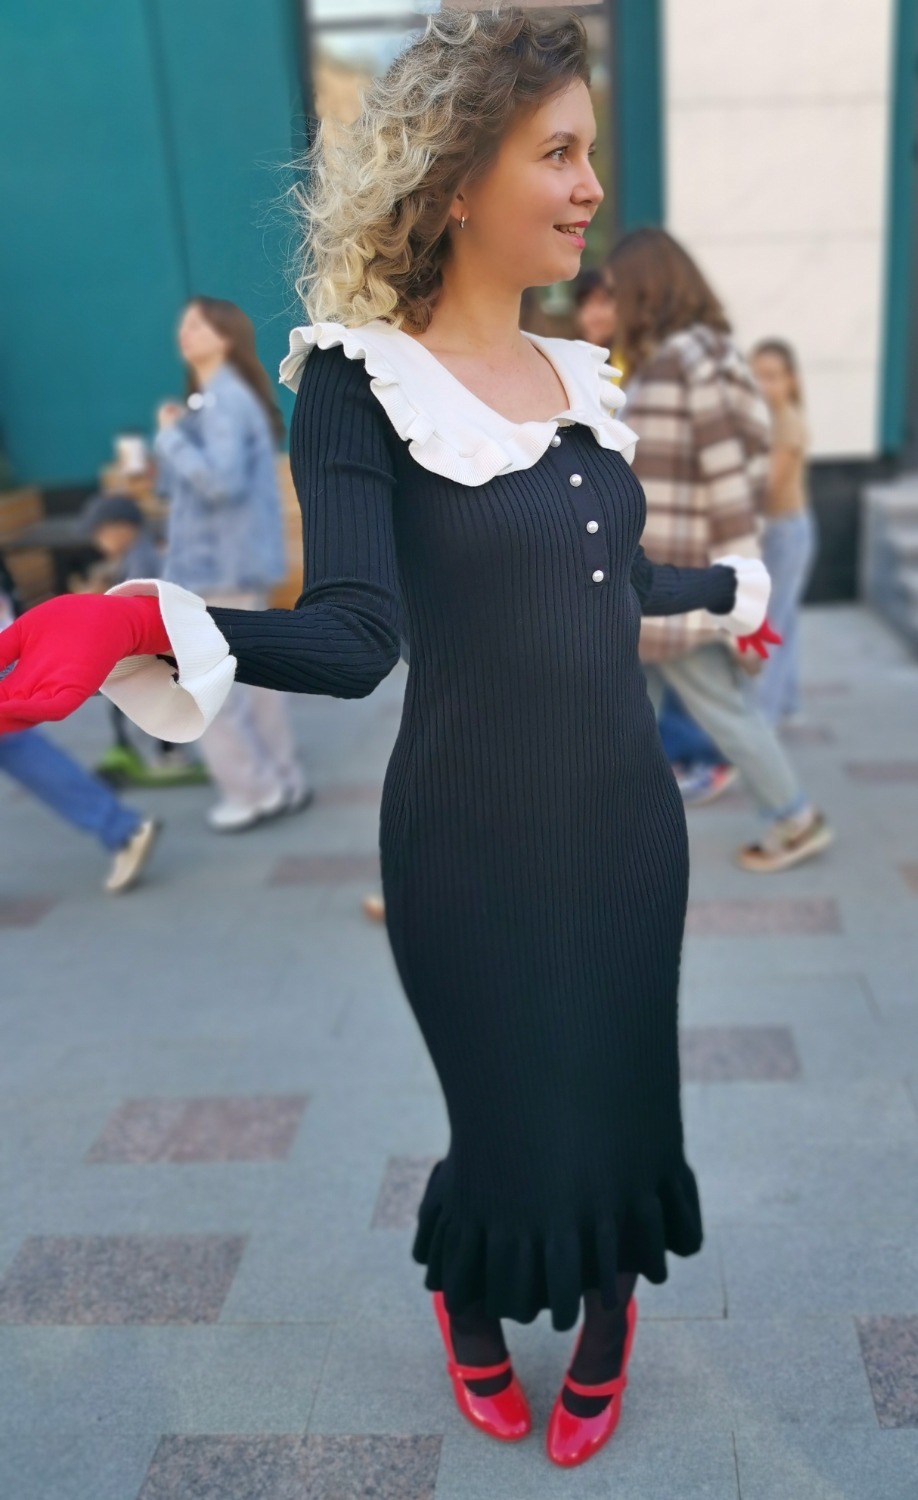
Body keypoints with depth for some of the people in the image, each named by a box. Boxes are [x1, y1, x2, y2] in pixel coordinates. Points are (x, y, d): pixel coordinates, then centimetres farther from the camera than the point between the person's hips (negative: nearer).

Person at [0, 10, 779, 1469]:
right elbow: (354, 635, -22)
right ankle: (472, 1316, 46)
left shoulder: (584, 376, 9)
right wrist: (141, 623, -37)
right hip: (477, 838, -5)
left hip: (628, 813, 6)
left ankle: (605, 1322, 47)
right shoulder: (363, 379, -10)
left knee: (627, 1100, 14)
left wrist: (738, 587, 35)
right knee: (516, 1122, 8)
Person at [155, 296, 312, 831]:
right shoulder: (213, 399, 16)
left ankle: (255, 790, 4)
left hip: (221, 563, -10)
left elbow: (220, 481, -28)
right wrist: (173, 436, 4)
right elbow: (174, 485, 19)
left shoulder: (224, 401, -15)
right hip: (227, 559, 10)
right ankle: (284, 781, 22)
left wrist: (171, 435, -17)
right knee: (250, 673, 14)